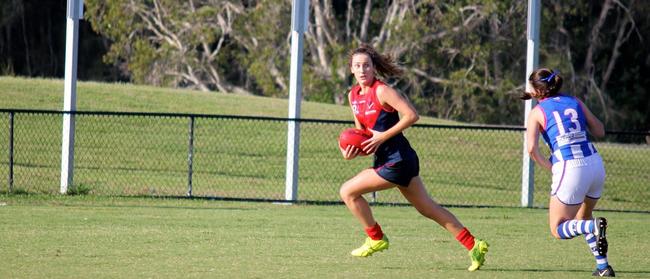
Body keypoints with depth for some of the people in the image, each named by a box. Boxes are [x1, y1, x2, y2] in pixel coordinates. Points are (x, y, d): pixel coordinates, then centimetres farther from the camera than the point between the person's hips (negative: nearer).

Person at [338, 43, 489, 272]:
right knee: (427, 208, 14)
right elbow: (362, 132, 19)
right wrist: (352, 151, -1)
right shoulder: (353, 96, 10)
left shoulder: (381, 91, -15)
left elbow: (412, 115, -21)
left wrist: (382, 136, -21)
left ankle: (376, 239, 8)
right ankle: (474, 246, 17)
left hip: (398, 160, -9)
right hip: (385, 159, 9)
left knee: (348, 191, -7)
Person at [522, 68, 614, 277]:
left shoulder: (537, 112, 2)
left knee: (558, 230, 7)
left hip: (569, 169, -5)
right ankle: (603, 266, 14)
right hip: (595, 164, 5)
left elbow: (531, 148, -10)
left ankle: (594, 226, -23)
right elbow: (600, 131, 18)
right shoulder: (575, 102, 13)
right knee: (583, 217, 27)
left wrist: (549, 167, 4)